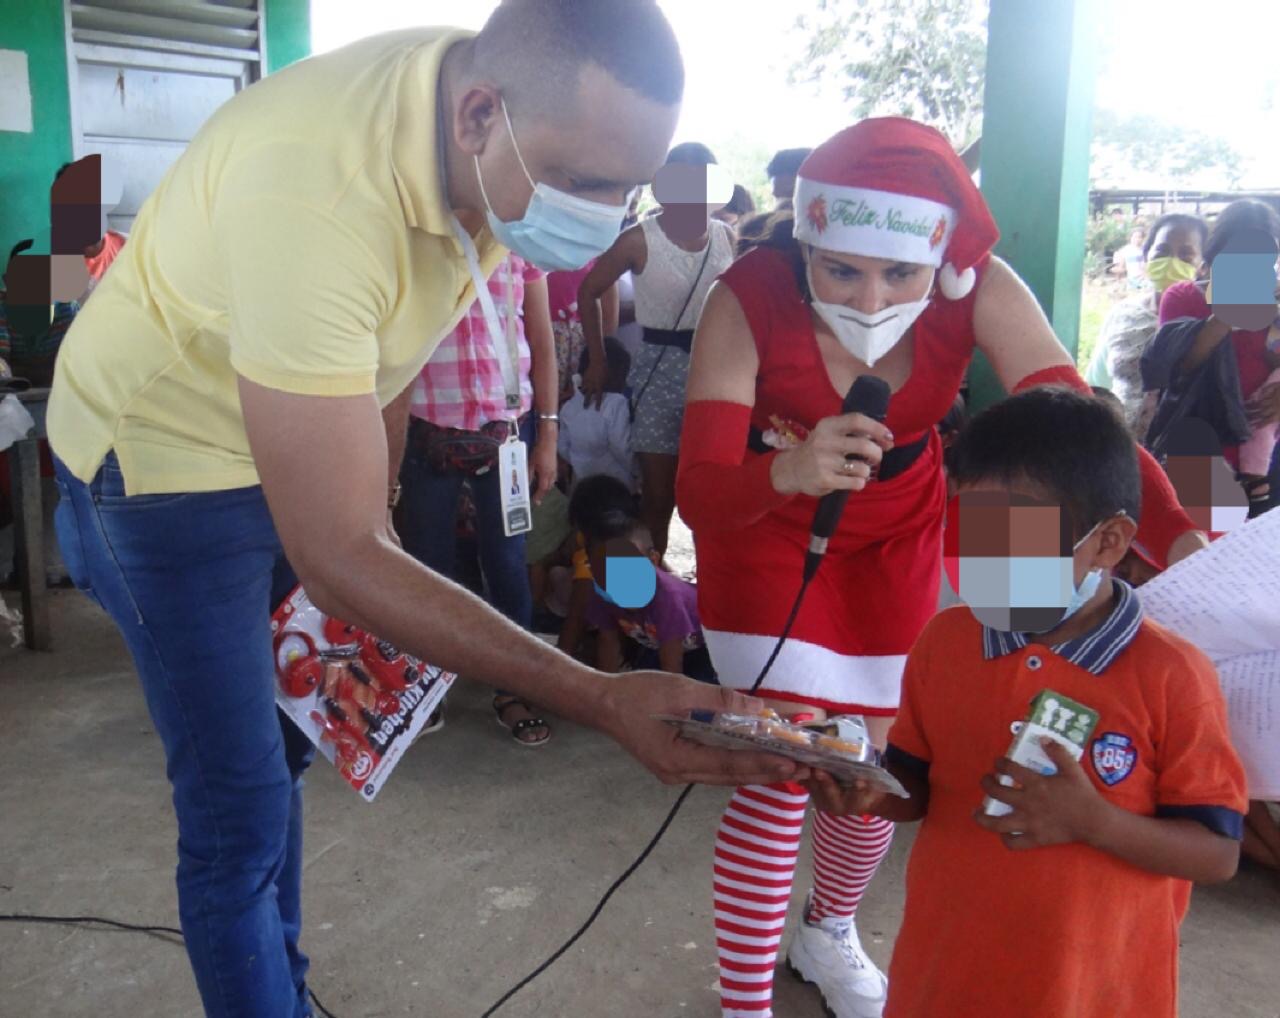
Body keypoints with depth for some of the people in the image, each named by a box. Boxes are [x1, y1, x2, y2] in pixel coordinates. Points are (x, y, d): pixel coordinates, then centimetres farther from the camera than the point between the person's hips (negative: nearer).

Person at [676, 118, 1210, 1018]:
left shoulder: (980, 291, -26)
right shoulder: (750, 298, -31)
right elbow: (698, 492, -35)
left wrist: (1176, 535, -49)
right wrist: (788, 471, -56)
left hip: (898, 535, 3)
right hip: (768, 525, -2)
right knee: (785, 769, -8)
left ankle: (829, 932, 41)